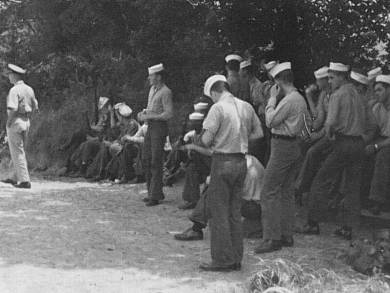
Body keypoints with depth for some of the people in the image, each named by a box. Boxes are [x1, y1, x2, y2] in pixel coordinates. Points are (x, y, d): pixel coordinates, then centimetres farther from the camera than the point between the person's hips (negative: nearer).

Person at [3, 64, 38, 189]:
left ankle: (25, 181, -5)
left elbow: (12, 109, -25)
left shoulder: (14, 90, -17)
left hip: (15, 122, -8)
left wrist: (9, 122, -13)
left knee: (17, 153, -3)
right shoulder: (29, 89, 8)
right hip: (26, 122, 8)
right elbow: (35, 107, 14)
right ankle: (16, 178, 27)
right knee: (20, 151, 18)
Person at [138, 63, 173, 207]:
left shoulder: (165, 92, -13)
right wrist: (143, 112, 6)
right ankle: (152, 192, 21)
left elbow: (169, 114, -19)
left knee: (156, 162, -7)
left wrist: (149, 116, -17)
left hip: (159, 127, -9)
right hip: (150, 127, 9)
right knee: (147, 160, 11)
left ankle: (155, 196, -3)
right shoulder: (152, 89, 14)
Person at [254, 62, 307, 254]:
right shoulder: (300, 99, 13)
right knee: (287, 192, 14)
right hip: (294, 146, 10)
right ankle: (286, 236, 19)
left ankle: (272, 238, -9)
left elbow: (270, 121, -16)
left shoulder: (288, 100, -18)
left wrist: (272, 98, -7)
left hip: (282, 146, -10)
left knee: (269, 193, -8)